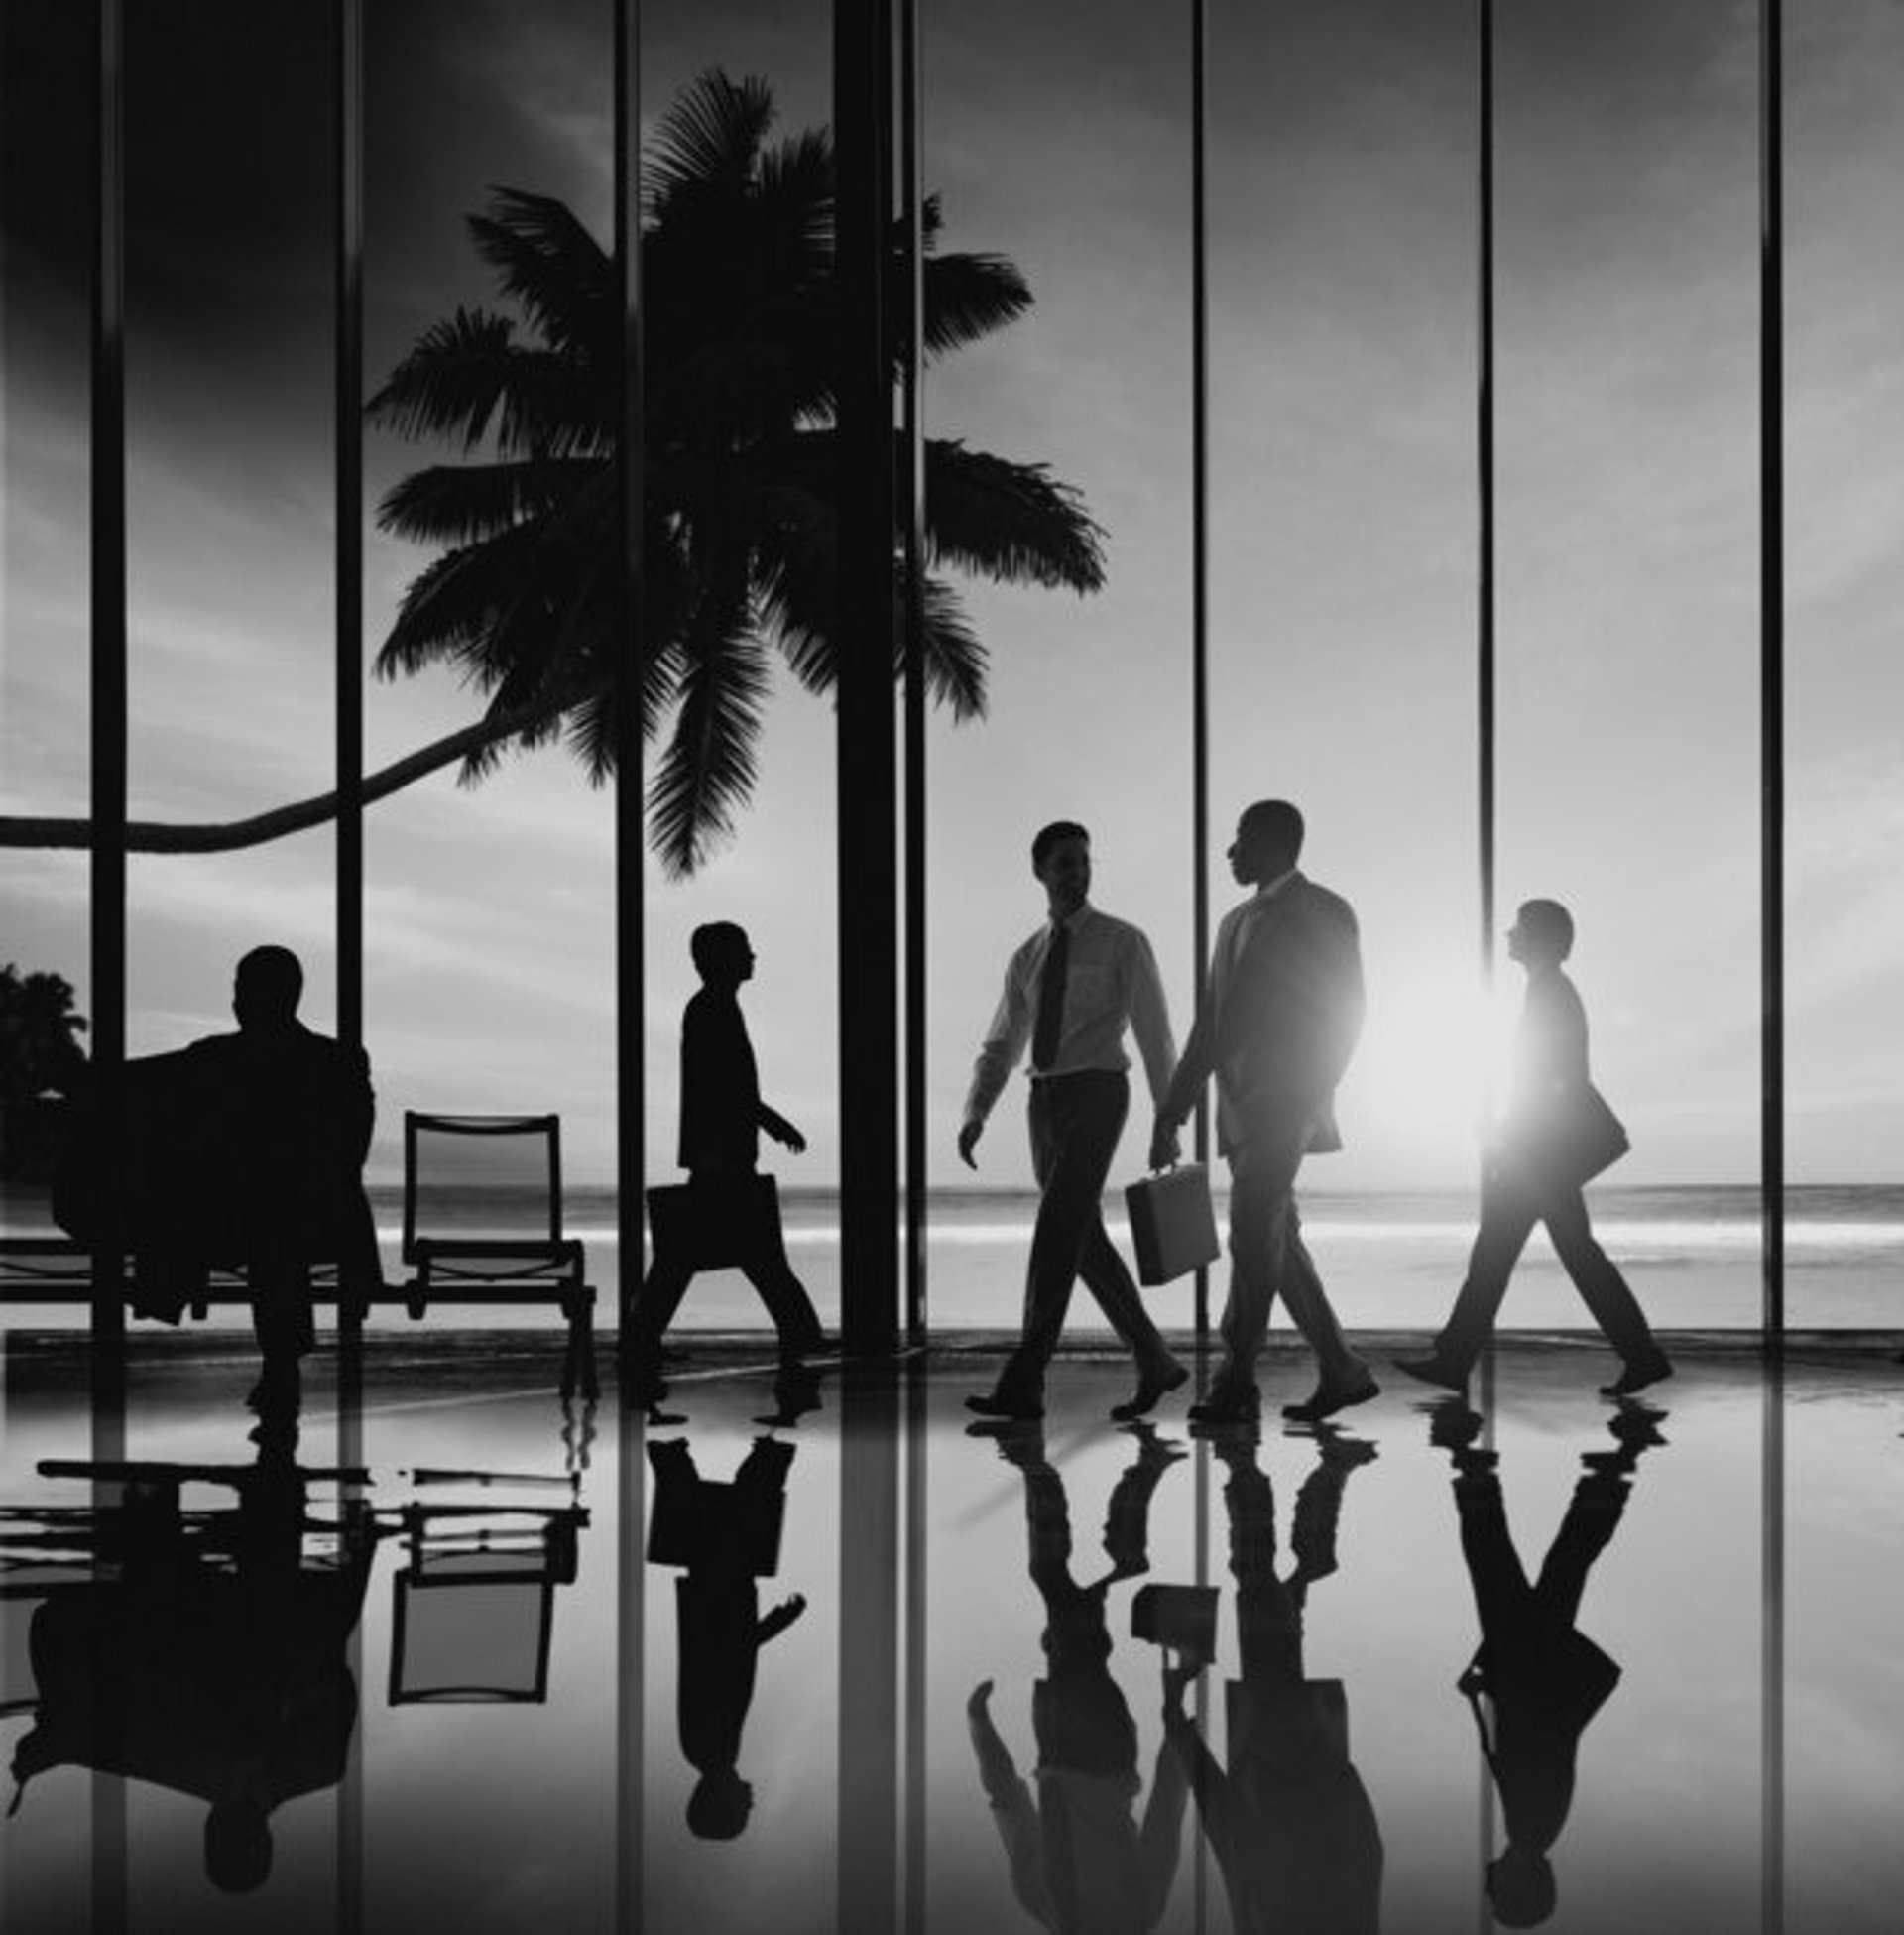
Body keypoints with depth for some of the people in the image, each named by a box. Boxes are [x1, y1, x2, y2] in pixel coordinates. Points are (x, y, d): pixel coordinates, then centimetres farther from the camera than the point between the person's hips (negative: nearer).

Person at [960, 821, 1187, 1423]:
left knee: (1055, 1234, -15)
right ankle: (1155, 1363, 23)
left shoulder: (1123, 943, -1)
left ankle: (1022, 1385, -16)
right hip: (1045, 1102, 7)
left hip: (1096, 1096, -7)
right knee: (1086, 1244, 10)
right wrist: (974, 1115, -2)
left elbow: (1154, 1034, -2)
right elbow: (1000, 1049, 14)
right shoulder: (1026, 960, 15)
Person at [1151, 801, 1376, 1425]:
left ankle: (1234, 1380, -9)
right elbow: (1211, 1024, 22)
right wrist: (1171, 1111, 17)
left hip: (1284, 1100, -8)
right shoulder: (1236, 923, 21)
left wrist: (1309, 1093, -17)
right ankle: (1341, 1370, 15)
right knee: (1276, 1238, 8)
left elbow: (1343, 1013, -8)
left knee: (1255, 1234, -12)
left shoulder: (1324, 913, -2)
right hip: (1240, 1107, 8)